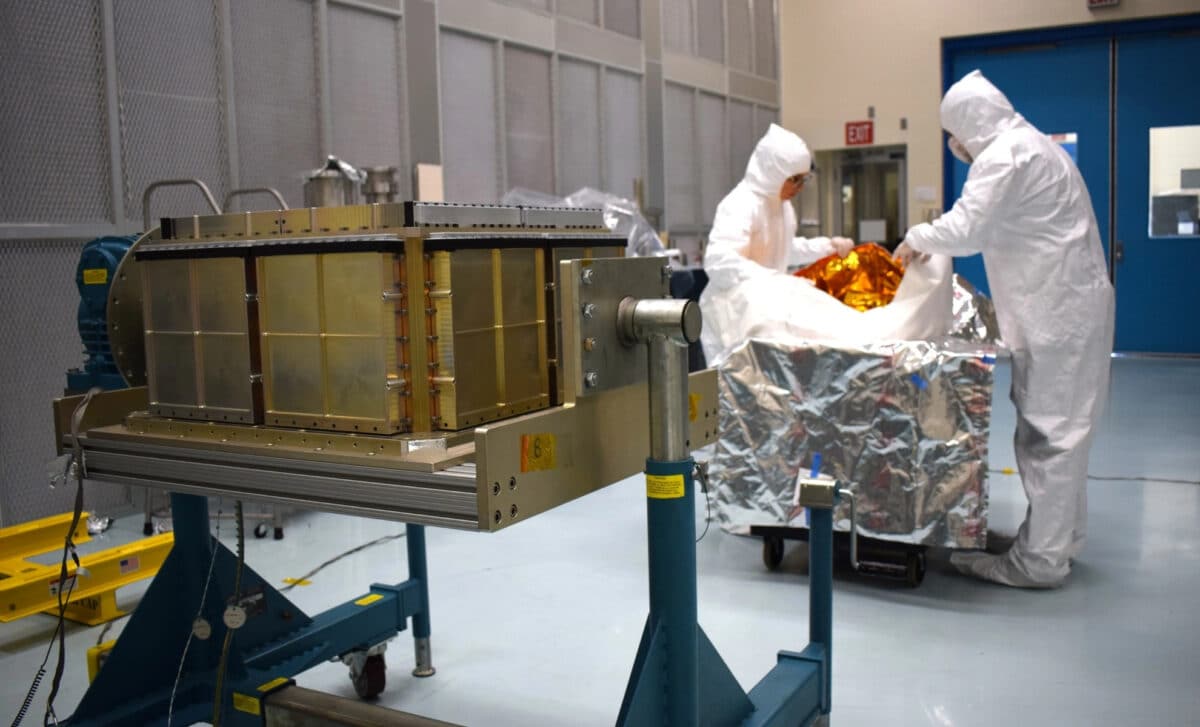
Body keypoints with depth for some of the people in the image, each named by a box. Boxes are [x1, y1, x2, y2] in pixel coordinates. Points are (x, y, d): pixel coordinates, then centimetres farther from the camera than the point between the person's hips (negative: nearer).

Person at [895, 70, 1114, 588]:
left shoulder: (1005, 156, -15)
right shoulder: (1030, 145, 19)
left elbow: (965, 229, -24)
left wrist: (917, 238, -7)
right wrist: (934, 245, 13)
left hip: (1057, 311, -10)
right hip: (1065, 305, 10)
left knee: (1049, 432, -7)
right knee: (1057, 428, 16)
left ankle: (1040, 560, -1)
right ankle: (1060, 538, 26)